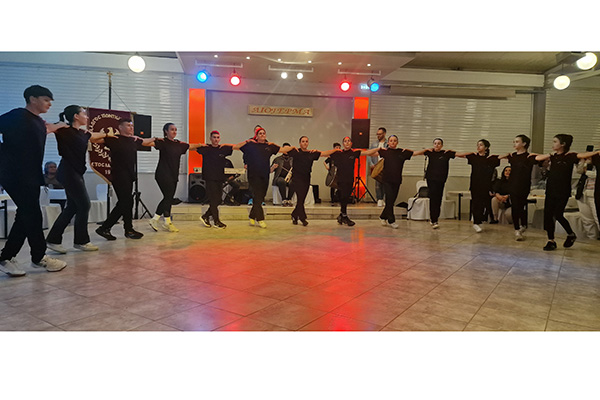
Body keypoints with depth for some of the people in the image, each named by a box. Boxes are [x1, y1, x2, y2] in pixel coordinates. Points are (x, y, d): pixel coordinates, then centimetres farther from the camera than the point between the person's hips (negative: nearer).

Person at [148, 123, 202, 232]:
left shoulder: (179, 144, 14)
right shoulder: (162, 142, -6)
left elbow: (191, 146, 27)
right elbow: (151, 143, -21)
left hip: (174, 176, 7)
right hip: (163, 175, -7)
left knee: (168, 198, 7)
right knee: (168, 197, -5)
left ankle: (155, 219, 17)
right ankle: (167, 222, 8)